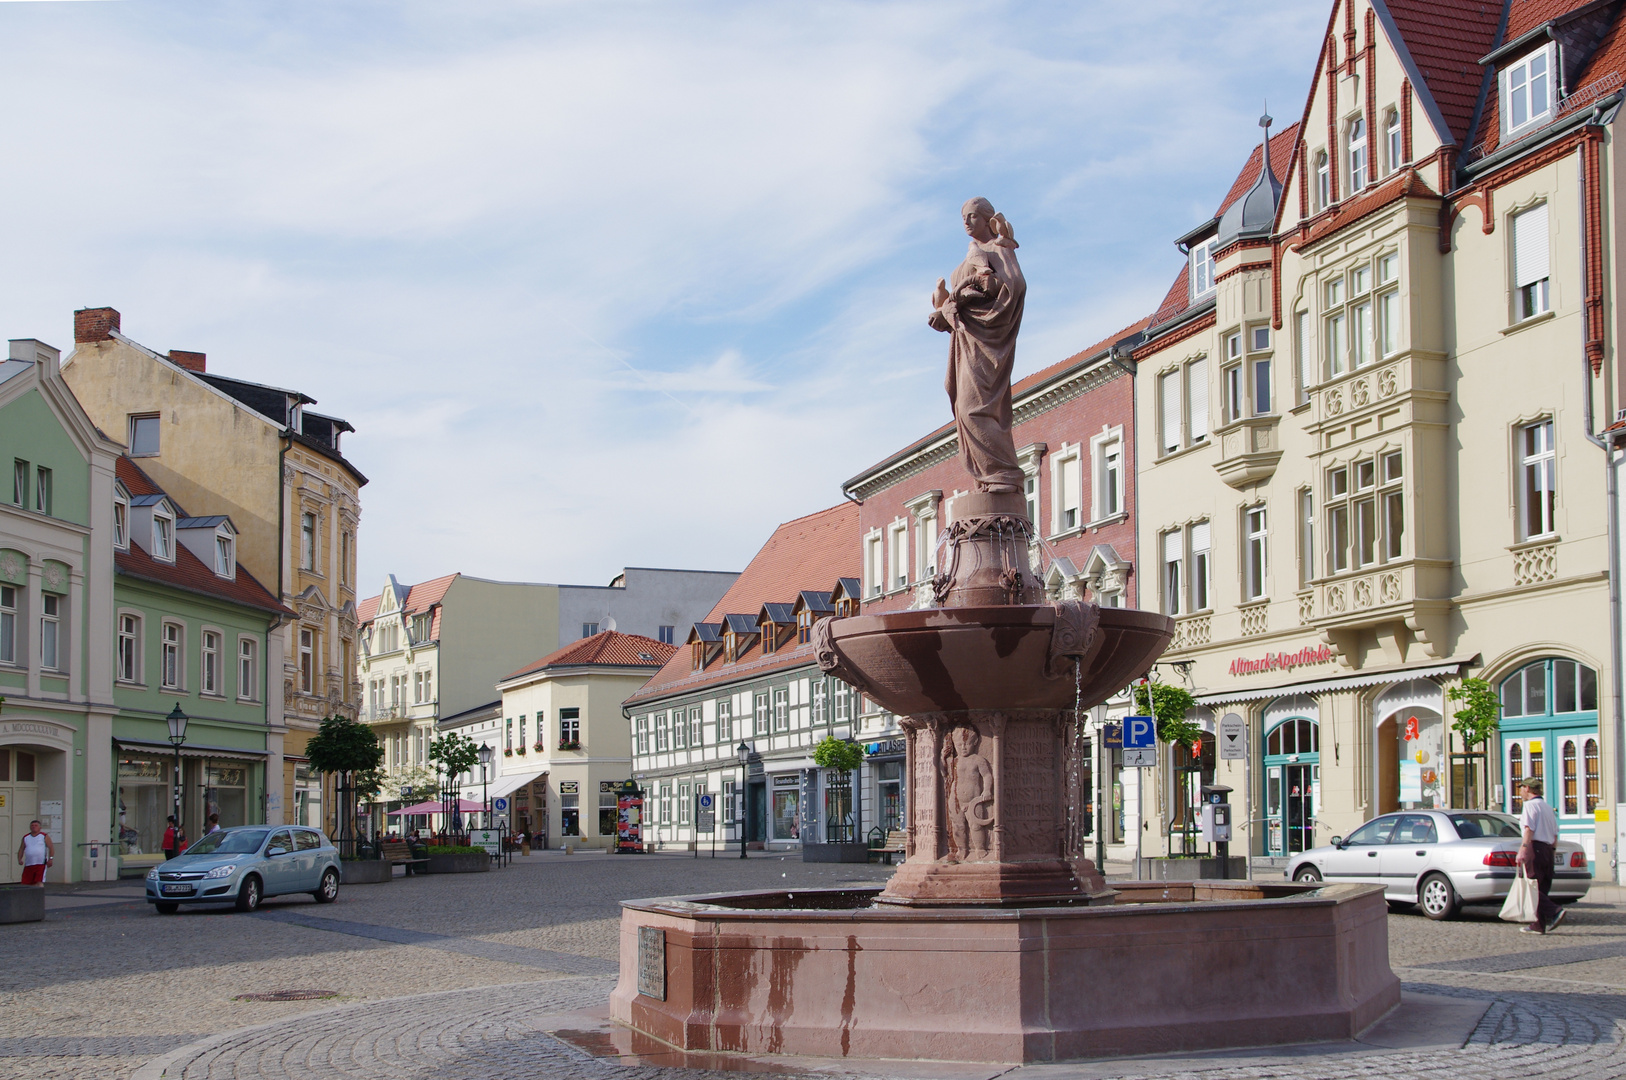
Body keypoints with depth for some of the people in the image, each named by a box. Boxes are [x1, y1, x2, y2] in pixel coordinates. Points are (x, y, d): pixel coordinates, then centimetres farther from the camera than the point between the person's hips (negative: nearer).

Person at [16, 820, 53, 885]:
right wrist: (19, 859, 0)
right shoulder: (26, 837, 14)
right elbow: (21, 849, 16)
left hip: (41, 864, -4)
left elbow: (51, 847, -1)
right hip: (28, 865, 4)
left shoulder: (44, 836, 3)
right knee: (25, 883, 2)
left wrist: (51, 858, -13)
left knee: (39, 882, -13)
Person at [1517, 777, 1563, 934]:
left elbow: (1529, 830, -16)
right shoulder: (1548, 808, 21)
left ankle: (1554, 911, -24)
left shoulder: (1530, 805, -5)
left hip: (1535, 847, -8)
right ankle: (1539, 925, 3)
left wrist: (1523, 850, -21)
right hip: (1548, 849, 8)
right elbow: (1555, 835, 20)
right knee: (1542, 888, 6)